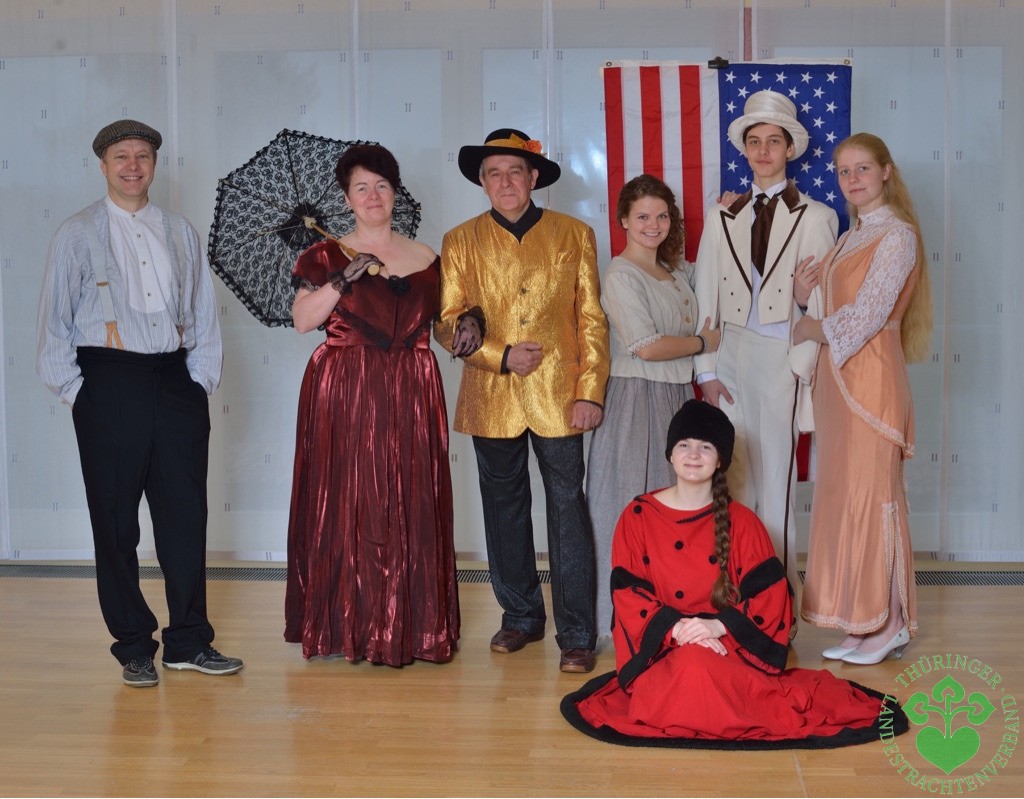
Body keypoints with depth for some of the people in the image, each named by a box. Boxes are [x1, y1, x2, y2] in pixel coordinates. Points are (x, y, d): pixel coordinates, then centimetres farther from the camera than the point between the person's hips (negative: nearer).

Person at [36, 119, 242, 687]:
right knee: (116, 522, 1)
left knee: (186, 516, 5)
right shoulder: (77, 234, 4)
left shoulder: (180, 232, 14)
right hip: (110, 384, -3)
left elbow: (204, 311, 15)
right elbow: (54, 321, 2)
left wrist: (201, 379, 6)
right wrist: (75, 391, -4)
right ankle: (133, 649, 12)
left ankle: (189, 642, 15)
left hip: (176, 381, 3)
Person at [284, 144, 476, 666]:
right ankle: (344, 626, 6)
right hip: (344, 395, -2)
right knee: (347, 503, -3)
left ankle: (412, 625, 9)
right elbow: (302, 320, -7)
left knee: (412, 506, 1)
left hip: (411, 397, 2)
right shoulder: (328, 256, 5)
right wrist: (344, 278, -17)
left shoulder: (424, 258, 13)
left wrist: (468, 321, -1)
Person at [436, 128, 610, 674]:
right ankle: (521, 617, 26)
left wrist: (591, 392, -5)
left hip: (557, 397, -2)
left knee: (567, 511, -2)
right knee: (504, 510, 11)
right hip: (490, 400, 2)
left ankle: (576, 634, 5)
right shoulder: (460, 241, 8)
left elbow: (592, 321, 3)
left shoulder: (574, 235, 6)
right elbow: (447, 323, 4)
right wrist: (501, 357, -10)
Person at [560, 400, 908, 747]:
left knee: (701, 669, -33)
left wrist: (718, 626, -17)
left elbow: (769, 597, -2)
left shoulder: (742, 523, 3)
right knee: (690, 667, -33)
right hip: (661, 650, 0)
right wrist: (674, 627, -20)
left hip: (727, 644, 1)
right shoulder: (638, 517, 3)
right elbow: (628, 594, -3)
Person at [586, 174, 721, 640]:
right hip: (637, 399, -8)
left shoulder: (676, 271, 14)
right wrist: (704, 343, -5)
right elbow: (645, 346, -17)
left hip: (677, 398, 8)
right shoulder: (621, 275, -10)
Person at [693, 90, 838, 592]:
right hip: (731, 355, 3)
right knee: (734, 474, 4)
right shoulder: (723, 217, 11)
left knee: (777, 475, -3)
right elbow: (705, 296, 8)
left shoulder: (814, 217, 3)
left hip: (782, 359, -3)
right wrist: (706, 370, 2)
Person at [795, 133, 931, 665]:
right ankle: (861, 624, 13)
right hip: (838, 376, 8)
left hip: (870, 376, -8)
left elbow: (866, 314, -14)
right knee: (843, 495, 7)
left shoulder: (897, 235, -7)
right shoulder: (851, 237, 19)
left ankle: (886, 627, 2)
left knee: (870, 494, -7)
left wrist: (813, 330, -2)